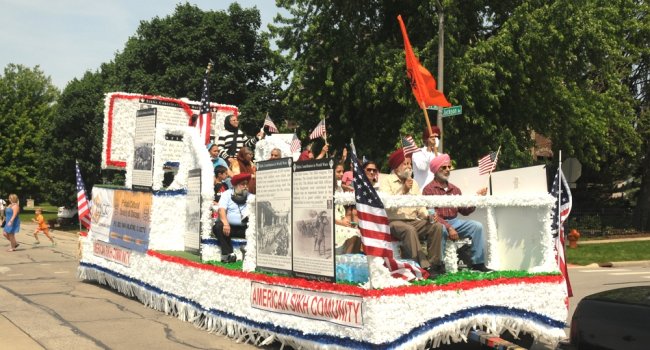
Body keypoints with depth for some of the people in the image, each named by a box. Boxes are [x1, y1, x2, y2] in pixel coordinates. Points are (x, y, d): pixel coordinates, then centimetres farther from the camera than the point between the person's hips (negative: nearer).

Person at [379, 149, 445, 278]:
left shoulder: (413, 183, 22)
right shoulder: (386, 181, 2)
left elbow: (420, 206, 16)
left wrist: (427, 216, -4)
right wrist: (403, 190, -15)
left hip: (413, 221, 6)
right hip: (394, 222, -6)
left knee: (436, 226, -17)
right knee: (409, 230, -37)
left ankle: (434, 263, -16)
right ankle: (423, 267, -36)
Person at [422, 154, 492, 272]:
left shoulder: (454, 189, 18)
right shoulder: (429, 189, -3)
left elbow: (464, 211, 14)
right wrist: (448, 228, -21)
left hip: (454, 221, 6)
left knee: (477, 226, -11)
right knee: (441, 230, -38)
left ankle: (478, 263, -12)